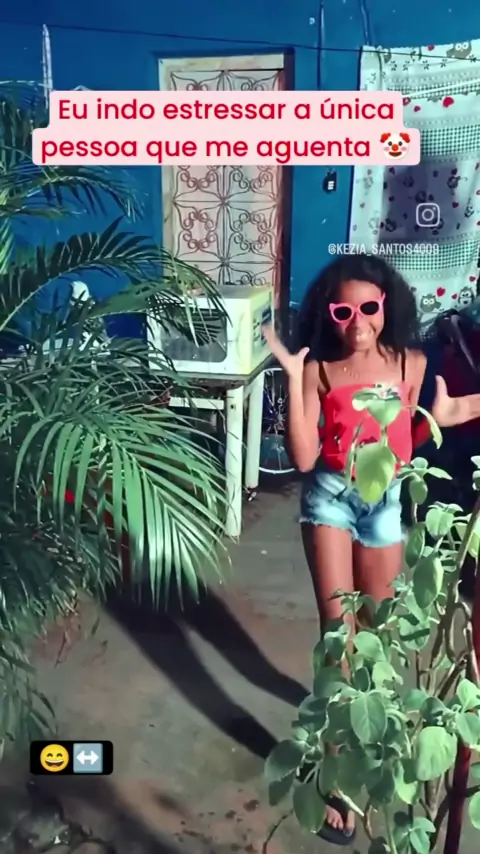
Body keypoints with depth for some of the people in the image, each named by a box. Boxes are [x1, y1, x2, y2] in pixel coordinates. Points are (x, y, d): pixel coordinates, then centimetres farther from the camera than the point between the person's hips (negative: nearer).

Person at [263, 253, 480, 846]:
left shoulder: (409, 363, 0)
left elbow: (398, 447, 7)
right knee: (337, 627, -4)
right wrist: (293, 376, -19)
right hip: (330, 498, -3)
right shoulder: (320, 370, -9)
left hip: (383, 500, 3)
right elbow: (303, 458, -16)